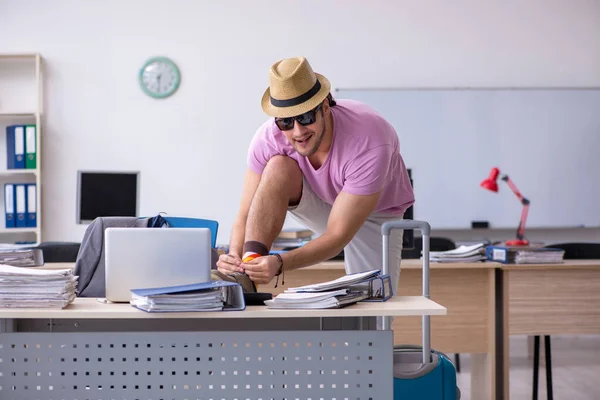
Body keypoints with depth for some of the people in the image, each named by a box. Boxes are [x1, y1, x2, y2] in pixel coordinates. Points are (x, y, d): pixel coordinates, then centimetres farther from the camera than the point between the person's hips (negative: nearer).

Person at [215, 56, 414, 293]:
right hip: (318, 203, 2)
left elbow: (338, 235, -37)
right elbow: (245, 216, -23)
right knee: (279, 167, -30)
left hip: (374, 213, -1)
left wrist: (280, 264, -50)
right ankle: (249, 268, -32)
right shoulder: (269, 138, -28)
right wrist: (234, 255, -45)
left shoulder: (370, 142, -39)